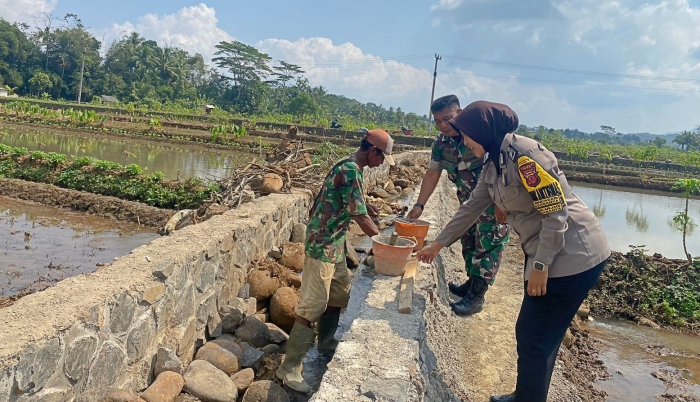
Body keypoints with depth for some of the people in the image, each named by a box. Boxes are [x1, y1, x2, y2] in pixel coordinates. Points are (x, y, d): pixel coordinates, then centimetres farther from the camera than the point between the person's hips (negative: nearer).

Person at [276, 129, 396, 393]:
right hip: (323, 244, -10)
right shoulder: (350, 170, -21)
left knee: (338, 295, 19)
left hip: (335, 243, 10)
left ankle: (326, 348, 35)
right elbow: (360, 217, -23)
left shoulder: (352, 167, 10)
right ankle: (290, 369, 1)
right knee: (313, 305, -7)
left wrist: (364, 205, 7)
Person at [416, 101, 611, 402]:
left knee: (535, 340, 1)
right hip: (546, 254, 9)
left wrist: (540, 266, -19)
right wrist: (439, 244, 22)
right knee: (530, 334, 18)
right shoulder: (494, 164, 9)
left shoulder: (525, 154, -20)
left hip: (571, 256, -9)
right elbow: (471, 208, 18)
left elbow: (556, 213, -21)